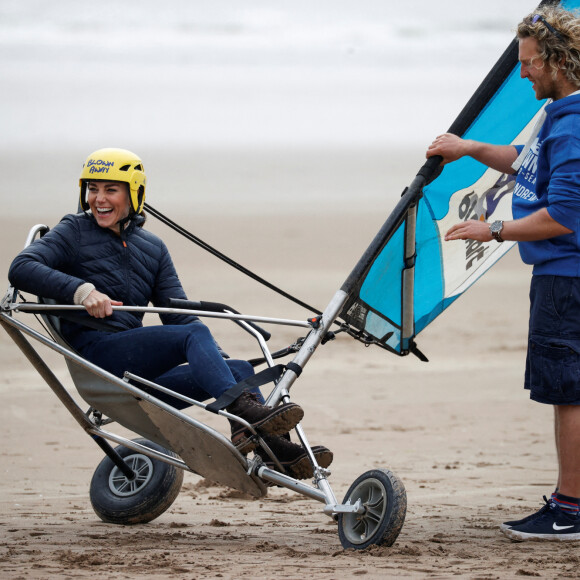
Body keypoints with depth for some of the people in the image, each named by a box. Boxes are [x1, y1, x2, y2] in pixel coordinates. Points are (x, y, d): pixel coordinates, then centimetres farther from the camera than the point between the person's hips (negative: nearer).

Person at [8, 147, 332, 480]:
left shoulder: (153, 249, 21)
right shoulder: (74, 234, 5)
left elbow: (178, 313, 16)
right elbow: (21, 269, -12)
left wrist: (216, 355, -2)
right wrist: (80, 290, -28)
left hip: (140, 373, 6)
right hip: (97, 357, -6)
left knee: (240, 370, -6)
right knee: (194, 335, -26)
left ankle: (275, 451, -19)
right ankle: (243, 413, -40)